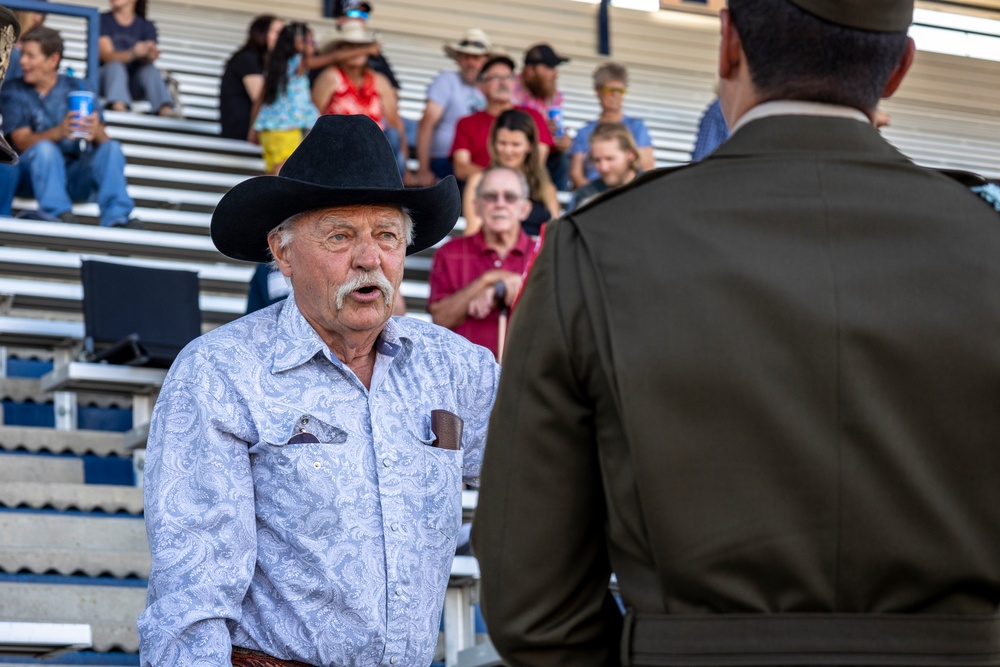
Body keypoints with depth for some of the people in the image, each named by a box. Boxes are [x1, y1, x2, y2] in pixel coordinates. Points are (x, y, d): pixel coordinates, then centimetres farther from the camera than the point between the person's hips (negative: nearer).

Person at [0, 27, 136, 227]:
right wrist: (59, 132, -32)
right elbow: (22, 142, -11)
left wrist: (96, 132, -29)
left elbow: (103, 139, -2)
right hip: (33, 176, -2)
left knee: (112, 148, -21)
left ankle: (116, 217, -36)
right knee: (45, 148, -31)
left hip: (73, 176, 2)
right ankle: (58, 214, -45)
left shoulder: (76, 88, 7)